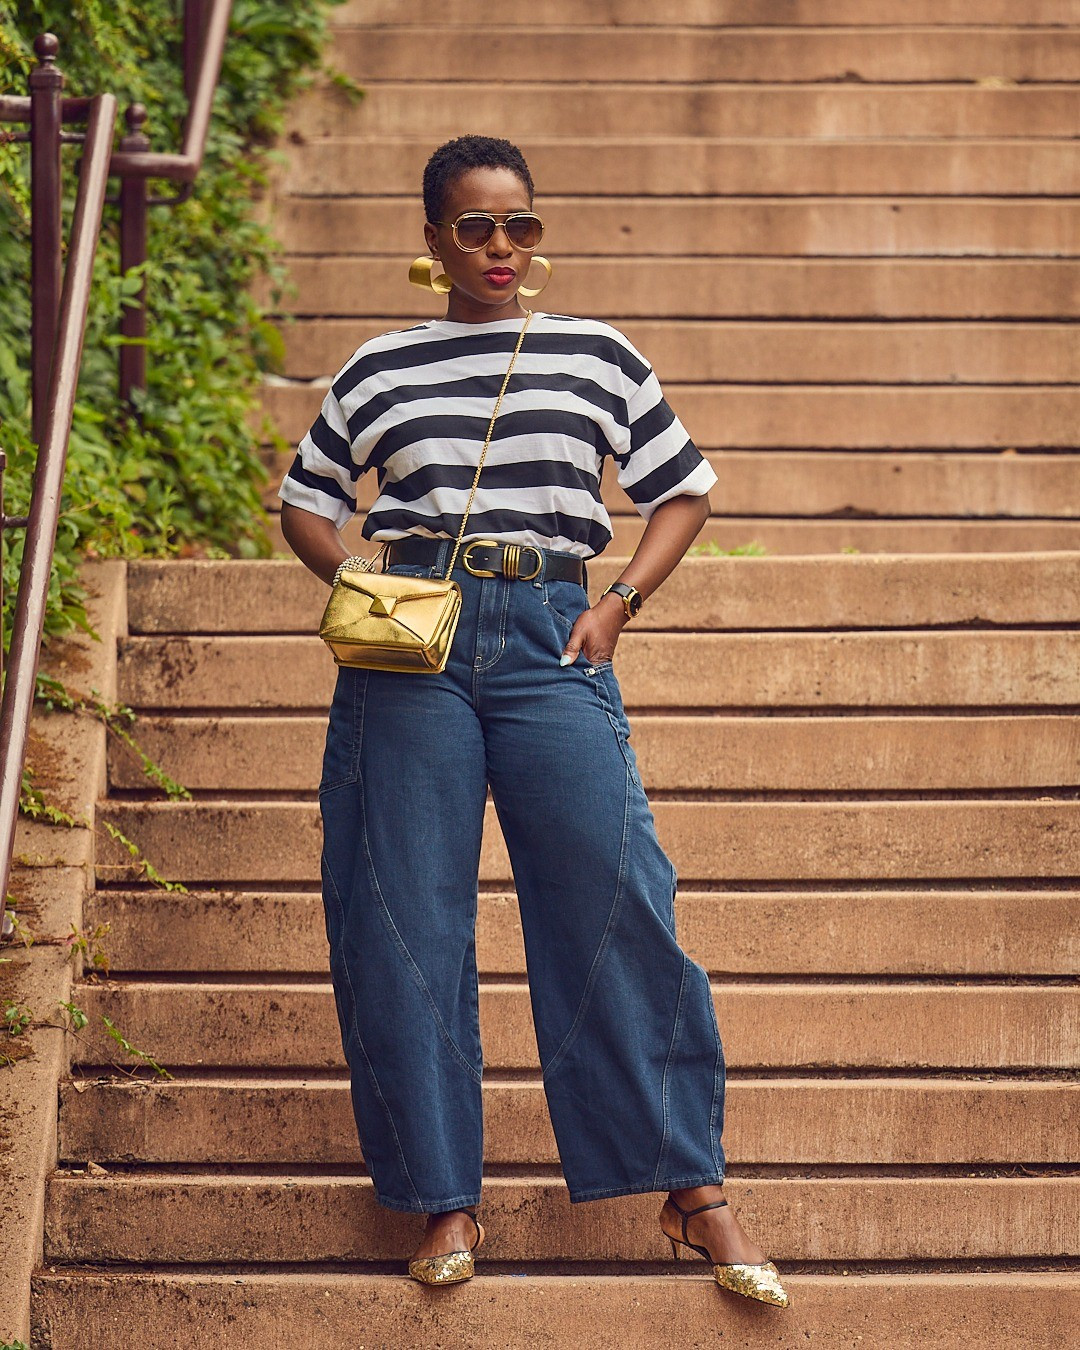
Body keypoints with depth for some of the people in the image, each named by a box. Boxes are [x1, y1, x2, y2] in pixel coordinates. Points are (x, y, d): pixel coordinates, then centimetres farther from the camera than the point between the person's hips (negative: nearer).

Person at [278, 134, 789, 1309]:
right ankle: (442, 1196, 8)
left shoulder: (598, 356, 11)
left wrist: (620, 602, 3)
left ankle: (695, 1190, -1)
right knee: (407, 916, -1)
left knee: (616, 902, -9)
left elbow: (683, 489, 17)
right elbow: (305, 499, 21)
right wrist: (353, 583, 3)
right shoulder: (380, 371, 12)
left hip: (550, 637, -1)